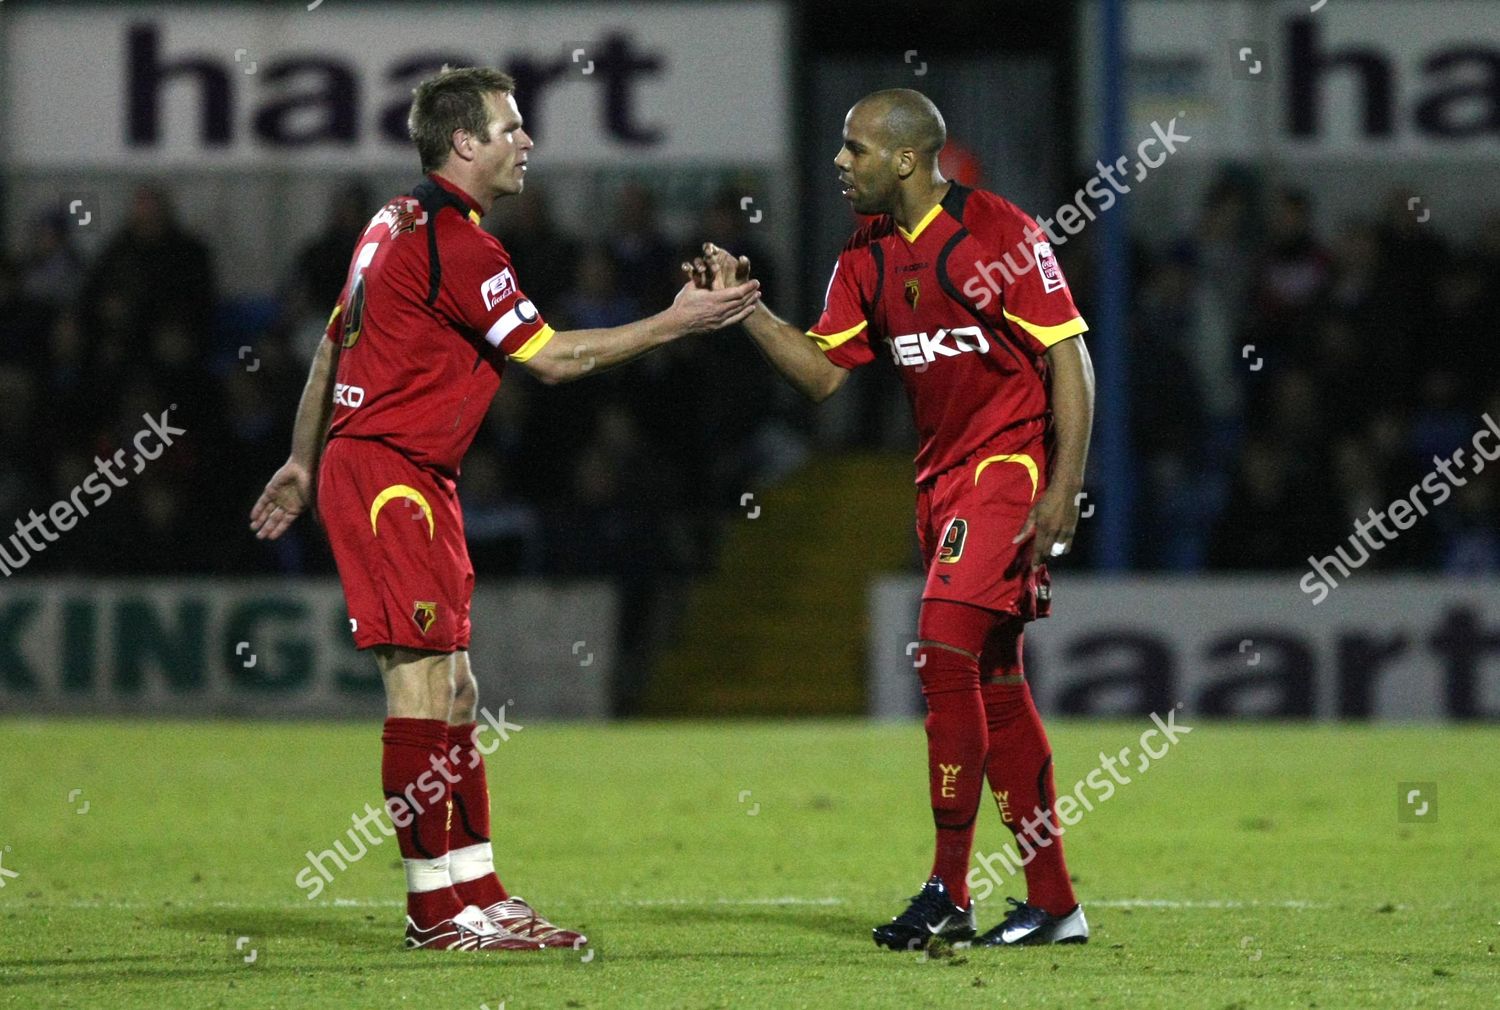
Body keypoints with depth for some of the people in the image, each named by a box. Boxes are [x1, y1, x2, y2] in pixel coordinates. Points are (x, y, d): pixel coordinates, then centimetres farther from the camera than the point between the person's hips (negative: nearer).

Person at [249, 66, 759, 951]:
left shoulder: (400, 223, 15)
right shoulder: (455, 244, -16)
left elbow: (333, 345, 23)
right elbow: (551, 358, -14)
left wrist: (304, 463, 30)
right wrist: (673, 324, -7)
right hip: (391, 474, -10)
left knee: (453, 691, 10)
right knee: (423, 679, -9)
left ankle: (475, 887, 12)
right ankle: (438, 906, -7)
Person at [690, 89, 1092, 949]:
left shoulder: (1000, 232, -12)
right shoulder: (868, 259, 9)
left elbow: (1069, 358, -13)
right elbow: (822, 372, 9)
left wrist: (1063, 490, -20)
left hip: (1010, 460, -8)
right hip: (943, 474, 8)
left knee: (945, 647, -19)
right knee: (993, 685, 8)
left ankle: (948, 892, -14)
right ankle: (1054, 901, 14)